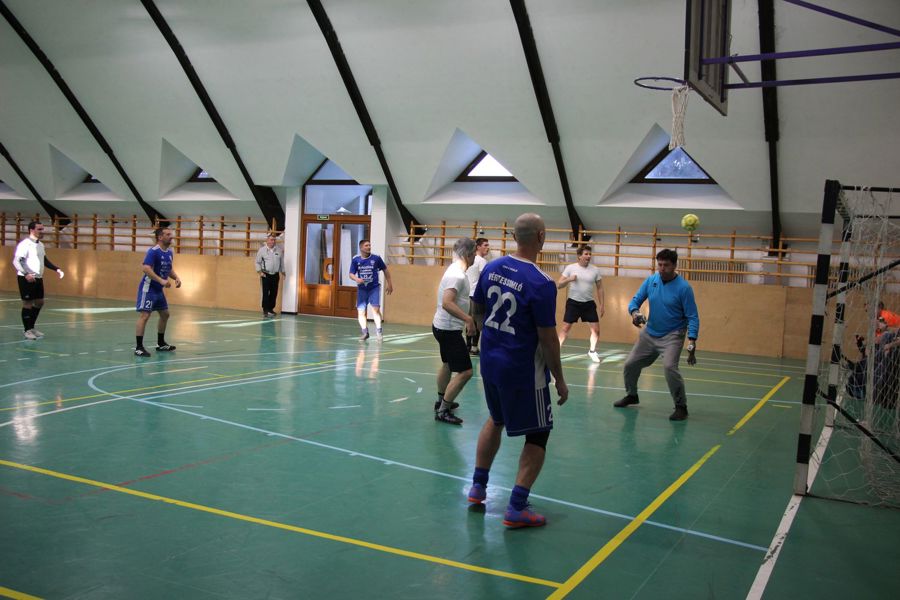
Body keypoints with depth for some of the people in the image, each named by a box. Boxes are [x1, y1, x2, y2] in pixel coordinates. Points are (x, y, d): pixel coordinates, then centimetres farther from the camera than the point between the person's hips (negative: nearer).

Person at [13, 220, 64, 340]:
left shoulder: (40, 245, 12)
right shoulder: (24, 244, -15)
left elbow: (45, 260, 24)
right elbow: (16, 261, -22)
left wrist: (56, 269, 14)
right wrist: (26, 274, -34)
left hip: (38, 278, 8)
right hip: (26, 279, -8)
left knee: (39, 302, 13)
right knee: (28, 304, -2)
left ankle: (32, 327, 26)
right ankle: (28, 331, 5)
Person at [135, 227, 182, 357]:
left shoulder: (169, 252, 8)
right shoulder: (153, 251, -18)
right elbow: (146, 268, -29)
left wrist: (176, 278, 1)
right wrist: (161, 280, -35)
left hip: (159, 290, 9)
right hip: (148, 289, -9)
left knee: (165, 315, 16)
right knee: (144, 315, -13)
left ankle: (161, 344, 29)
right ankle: (138, 347, -12)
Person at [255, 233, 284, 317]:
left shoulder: (279, 250, 5)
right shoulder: (262, 250, -1)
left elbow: (282, 262, 13)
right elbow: (258, 262, 5)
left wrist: (283, 272, 13)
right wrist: (260, 272, -5)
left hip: (275, 275, 3)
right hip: (266, 275, -3)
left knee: (274, 293, 6)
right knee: (265, 293, -8)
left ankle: (271, 309, 18)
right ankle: (265, 310, -4)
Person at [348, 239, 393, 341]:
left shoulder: (376, 258, -7)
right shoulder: (355, 259, -4)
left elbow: (385, 270, 6)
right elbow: (351, 274, -2)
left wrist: (389, 284, 8)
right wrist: (356, 279, -24)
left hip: (374, 287, -2)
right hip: (362, 289, 2)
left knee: (375, 309, -15)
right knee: (361, 311, 2)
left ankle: (378, 330, 0)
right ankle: (365, 332, 16)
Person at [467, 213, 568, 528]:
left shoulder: (491, 268, -2)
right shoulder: (541, 283, -20)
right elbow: (548, 338, -17)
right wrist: (560, 380, -7)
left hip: (490, 363, 7)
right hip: (523, 371, -6)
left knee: (495, 420, 28)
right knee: (537, 436, 9)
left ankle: (478, 486, 35)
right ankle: (517, 508, 7)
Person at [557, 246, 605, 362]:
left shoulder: (595, 270, 1)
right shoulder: (570, 268, -5)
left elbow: (599, 288, 9)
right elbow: (558, 285, -4)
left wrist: (601, 305, 5)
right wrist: (569, 279, -23)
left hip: (589, 304, 2)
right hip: (573, 303, -2)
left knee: (596, 329, 1)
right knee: (565, 328, -3)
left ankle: (592, 351, 23)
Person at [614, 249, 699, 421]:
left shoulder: (684, 287, -16)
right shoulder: (650, 280, -4)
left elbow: (692, 317, -15)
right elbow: (636, 299, 1)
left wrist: (692, 341, -26)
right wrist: (634, 312, -24)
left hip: (672, 335, -6)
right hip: (649, 333, 6)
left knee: (669, 366, -27)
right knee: (631, 364, 11)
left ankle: (681, 407, -11)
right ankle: (631, 395, 39)